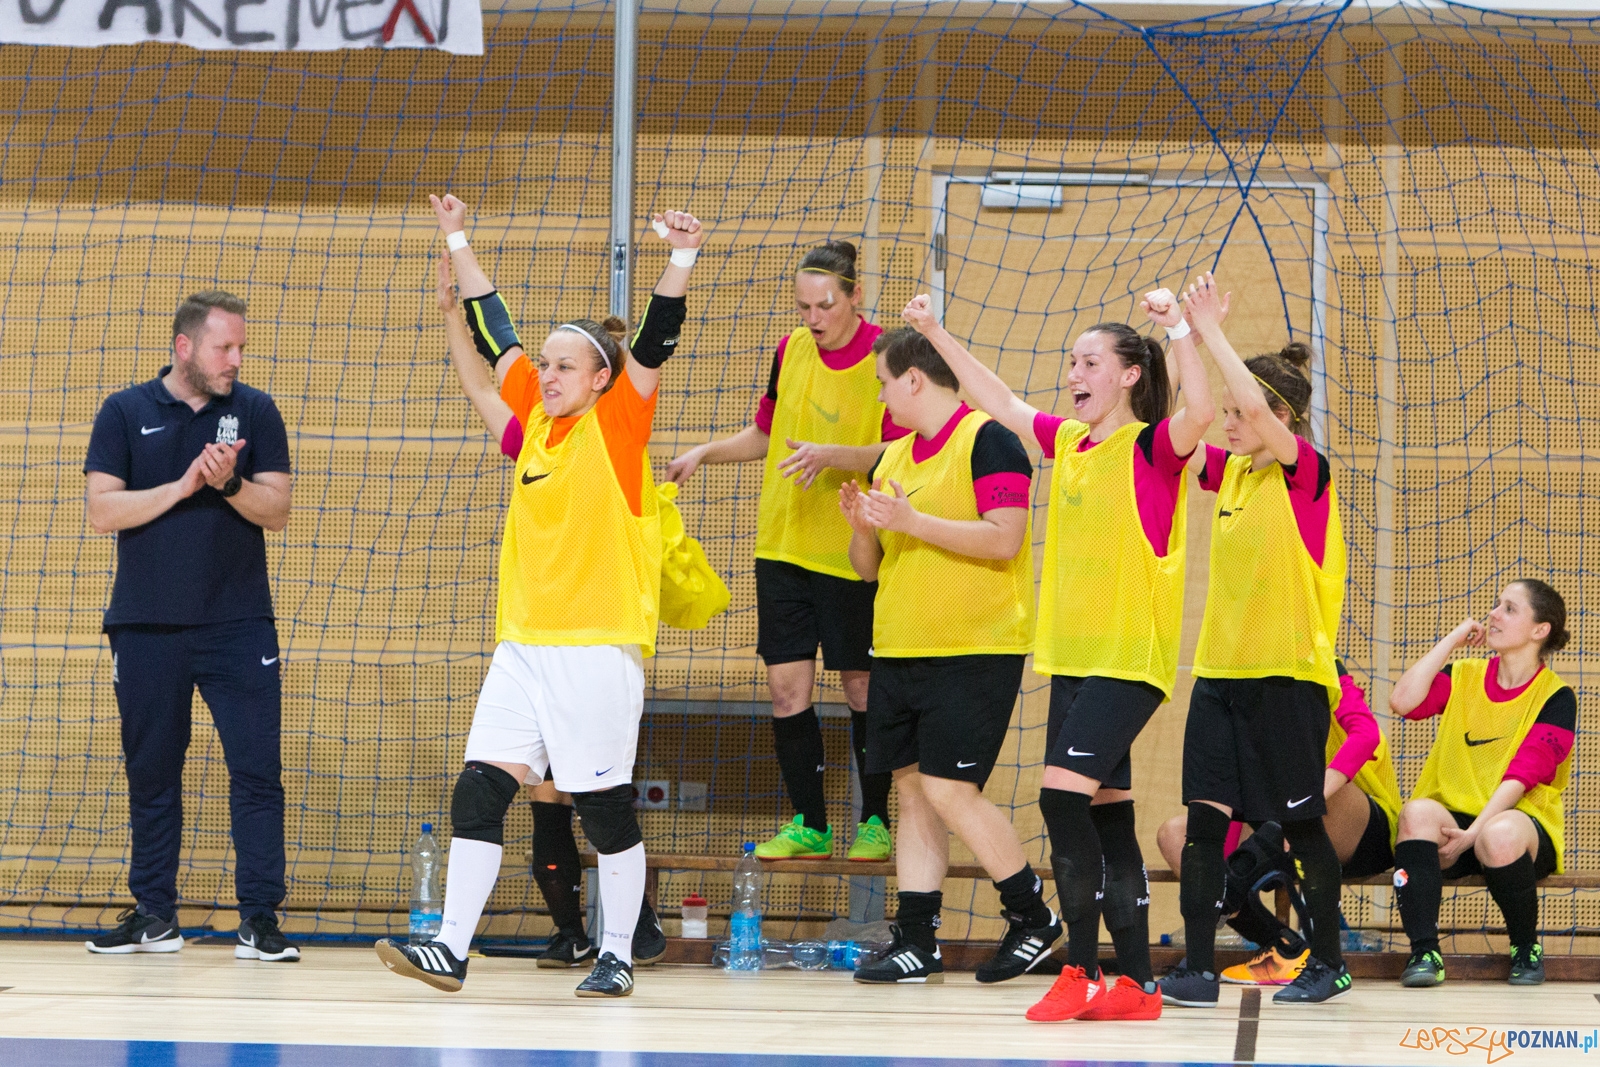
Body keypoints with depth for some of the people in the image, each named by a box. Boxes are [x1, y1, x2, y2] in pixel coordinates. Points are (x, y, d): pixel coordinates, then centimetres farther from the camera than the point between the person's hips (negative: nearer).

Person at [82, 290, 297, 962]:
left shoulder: (255, 413, 5)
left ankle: (260, 920, -6)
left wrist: (229, 482, -20)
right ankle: (153, 917, 14)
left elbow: (277, 510, -1)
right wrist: (182, 486, -14)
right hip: (147, 627, 0)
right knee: (151, 772, 6)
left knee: (257, 768, -7)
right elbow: (102, 510, -5)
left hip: (238, 623, 0)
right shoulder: (125, 414, 3)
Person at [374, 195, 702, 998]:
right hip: (524, 643, 5)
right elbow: (495, 333, 19)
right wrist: (457, 246, 24)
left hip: (600, 645, -5)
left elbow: (654, 345, -15)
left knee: (604, 803, 1)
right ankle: (450, 948, -3)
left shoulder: (617, 426, -2)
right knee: (479, 788, -3)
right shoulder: (532, 427, 11)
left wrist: (681, 259, -26)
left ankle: (617, 954, 14)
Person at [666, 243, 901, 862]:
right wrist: (704, 453, 9)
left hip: (852, 552, -5)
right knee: (786, 685, 2)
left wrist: (830, 455, -30)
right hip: (783, 546, 5)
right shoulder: (791, 351, 7)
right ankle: (809, 826, 11)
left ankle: (876, 822, 17)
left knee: (862, 687, 4)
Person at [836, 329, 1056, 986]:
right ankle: (917, 942, 6)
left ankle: (1034, 917, 3)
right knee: (913, 790, 5)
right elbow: (869, 567, 20)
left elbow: (1004, 539, -20)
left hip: (974, 653, -8)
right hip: (899, 652, 8)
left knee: (950, 789, -12)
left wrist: (913, 521, -21)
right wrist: (861, 526, -2)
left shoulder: (987, 442, -9)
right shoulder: (894, 458, 16)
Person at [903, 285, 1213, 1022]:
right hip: (1071, 656, 8)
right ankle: (1135, 983, 12)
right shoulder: (1069, 441, 13)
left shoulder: (1152, 447, -9)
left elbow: (1198, 414, -29)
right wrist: (937, 335, 24)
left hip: (1129, 657, -8)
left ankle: (1083, 971, -11)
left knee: (1064, 795, -17)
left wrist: (1179, 329, -35)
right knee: (1103, 813, 8)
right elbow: (1000, 402, 25)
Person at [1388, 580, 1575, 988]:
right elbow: (1402, 702, -6)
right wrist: (1452, 640, -1)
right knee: (1417, 812, -32)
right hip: (1452, 816, 3)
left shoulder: (1555, 697, 0)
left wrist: (1474, 833, -23)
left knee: (1500, 836, -39)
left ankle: (1526, 947, -11)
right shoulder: (1463, 677, 13)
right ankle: (1424, 953, -32)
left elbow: (1521, 778, -11)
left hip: (1522, 821, -3)